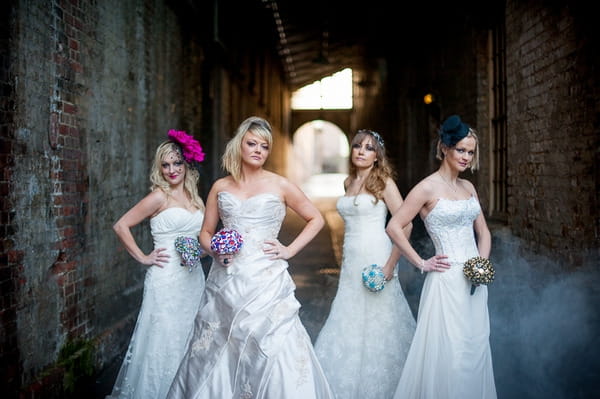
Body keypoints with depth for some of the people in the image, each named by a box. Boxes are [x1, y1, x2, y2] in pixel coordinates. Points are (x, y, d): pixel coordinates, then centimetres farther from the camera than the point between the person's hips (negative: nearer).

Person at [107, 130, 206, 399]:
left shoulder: (196, 199, 11)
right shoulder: (160, 197, -7)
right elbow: (121, 226, -8)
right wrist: (143, 258, -8)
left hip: (194, 278, 6)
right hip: (167, 279, -6)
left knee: (188, 340, 12)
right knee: (165, 340, -2)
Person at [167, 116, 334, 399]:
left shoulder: (280, 185, 2)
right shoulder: (220, 187, 9)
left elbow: (316, 219, 9)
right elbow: (206, 233, 16)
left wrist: (289, 250, 0)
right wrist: (215, 250, -4)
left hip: (266, 282, -3)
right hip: (225, 282, 3)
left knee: (271, 351, -6)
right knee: (215, 355, 7)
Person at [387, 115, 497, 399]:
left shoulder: (468, 187, 10)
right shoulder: (427, 188, -11)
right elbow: (394, 227, -13)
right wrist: (421, 264, -10)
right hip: (447, 279, -7)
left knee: (476, 348, 13)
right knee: (448, 351, -1)